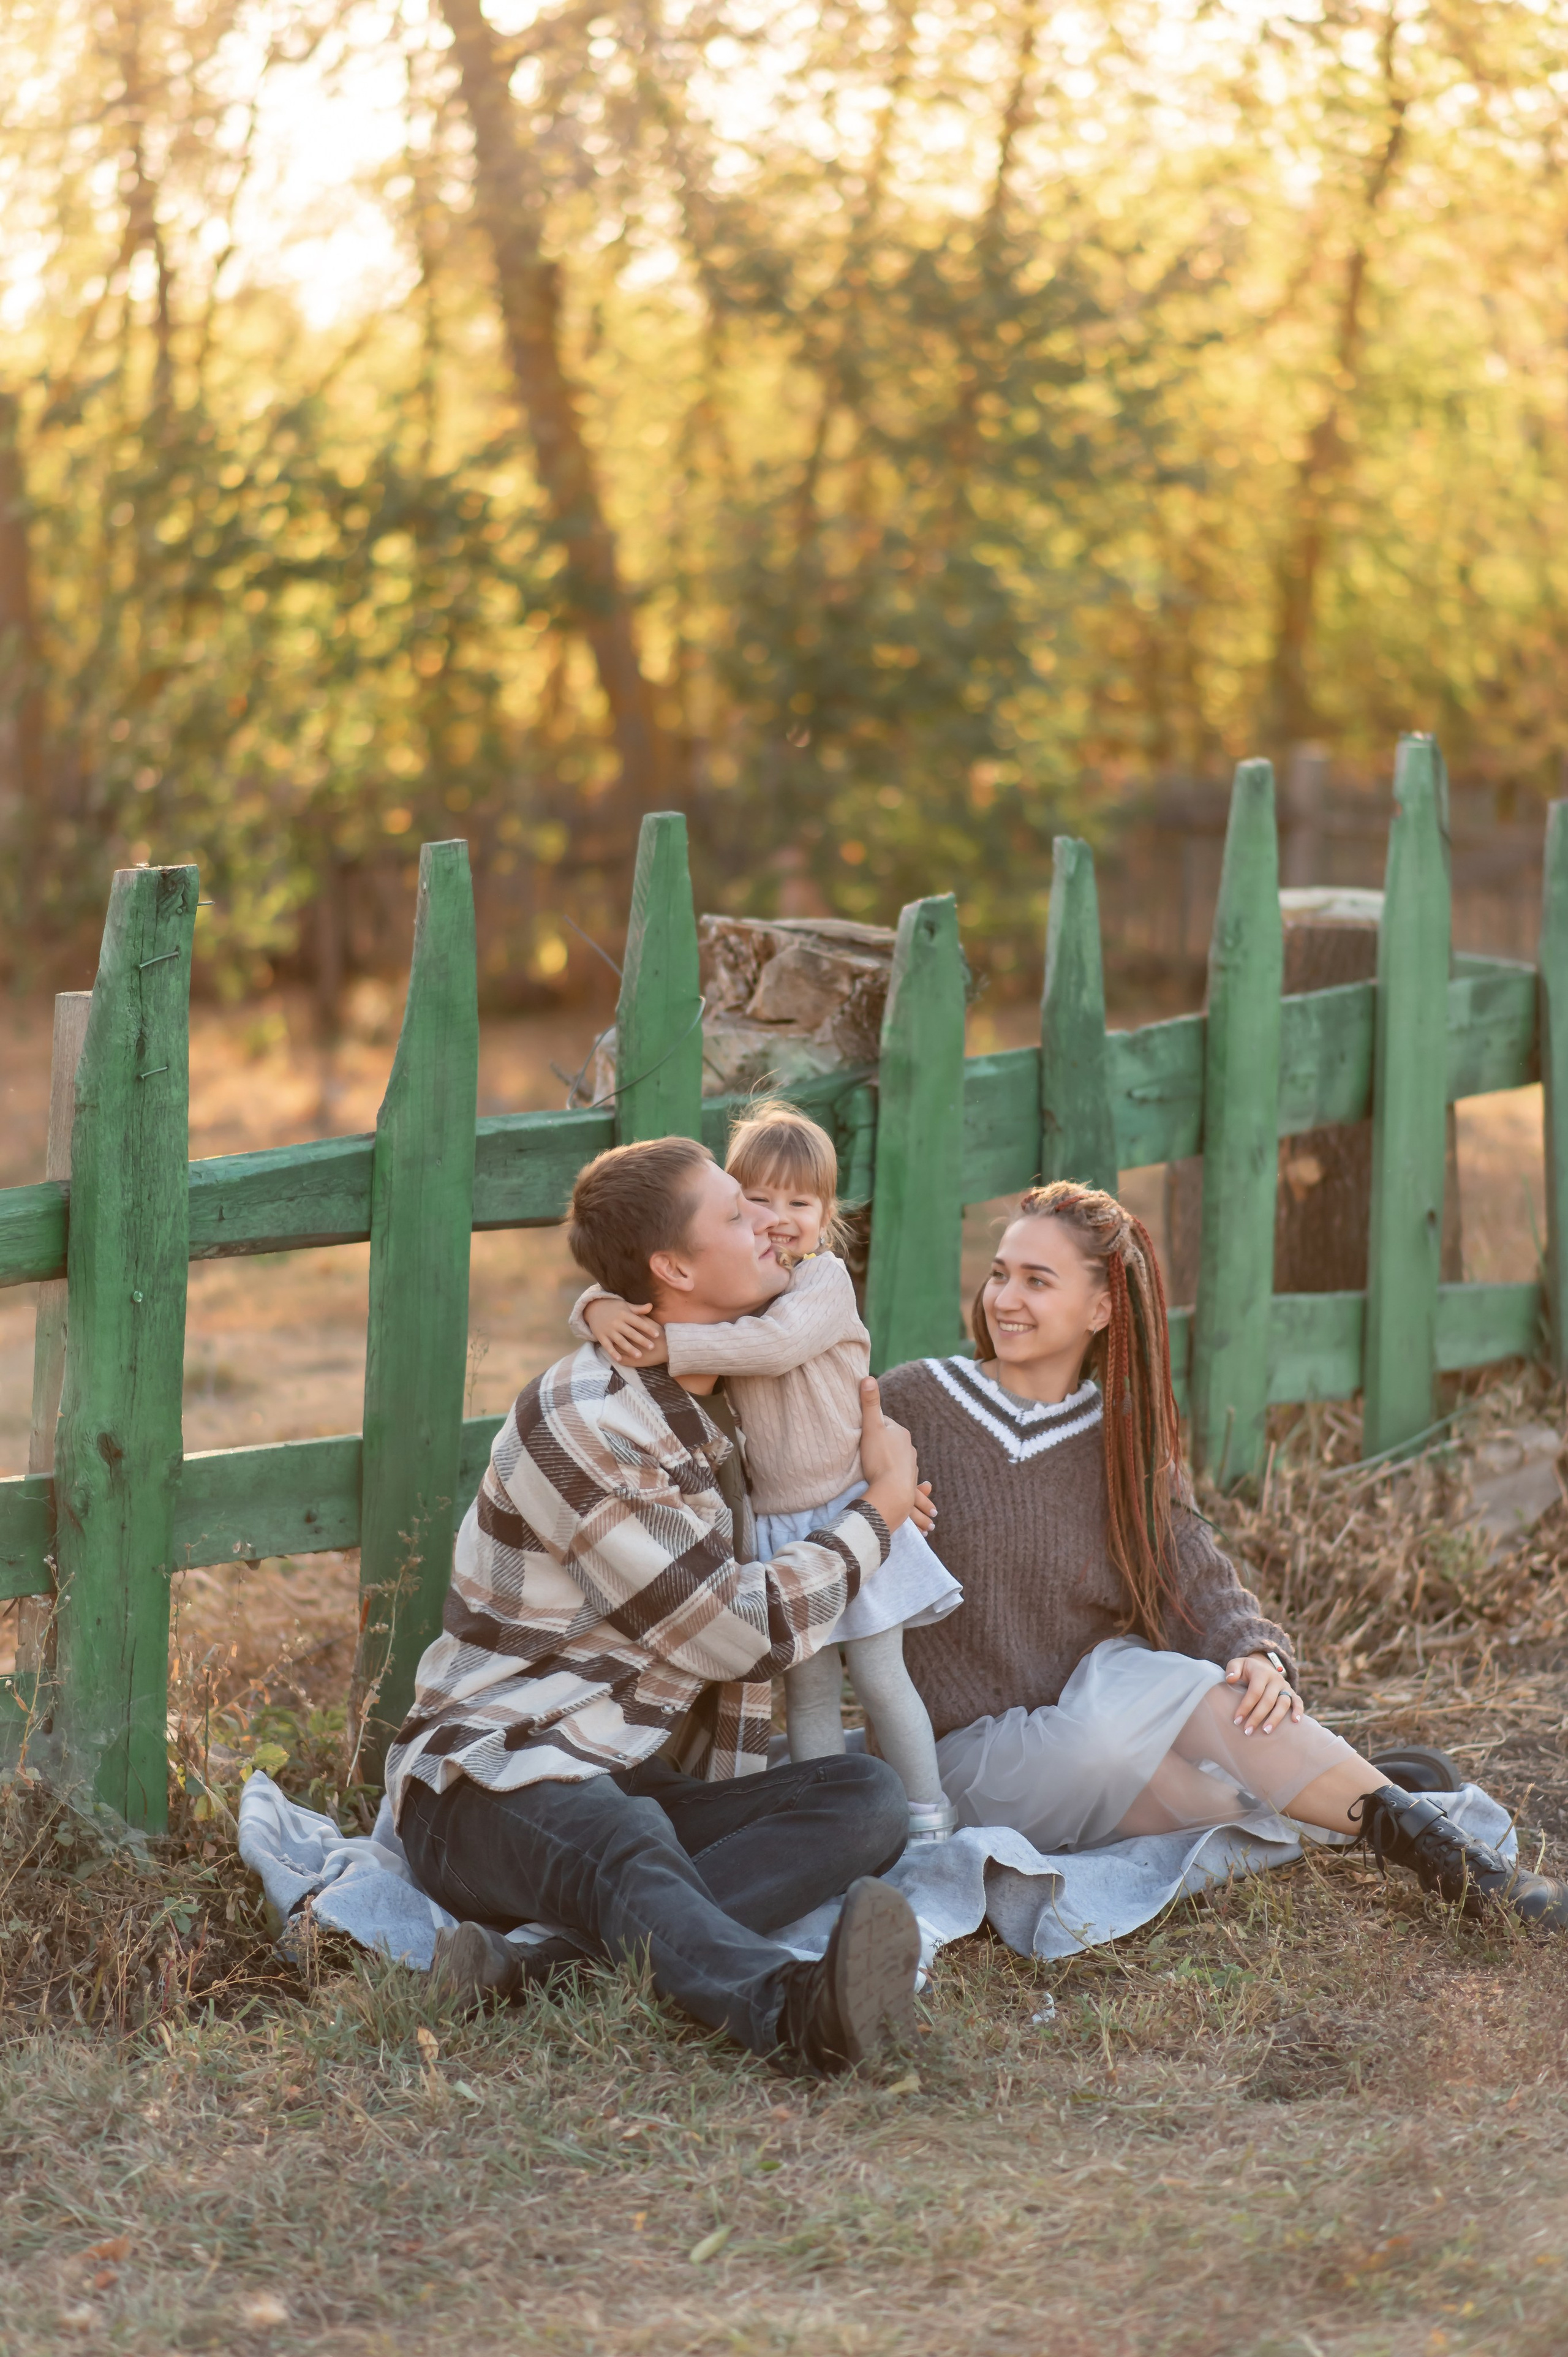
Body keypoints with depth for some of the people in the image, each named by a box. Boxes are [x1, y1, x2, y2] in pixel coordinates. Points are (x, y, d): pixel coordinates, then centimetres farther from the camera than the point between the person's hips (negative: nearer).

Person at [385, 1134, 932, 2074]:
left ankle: (544, 1964, -37)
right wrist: (881, 1507, 1)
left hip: (642, 1784, 8)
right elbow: (742, 1635, -13)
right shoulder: (580, 1422, -14)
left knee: (870, 1798, -19)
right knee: (627, 1847, -41)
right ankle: (795, 2011, -73)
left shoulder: (706, 1404, 15)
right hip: (496, 1780, -8)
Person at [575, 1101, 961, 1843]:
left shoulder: (825, 1283, -13)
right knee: (806, 1689, 8)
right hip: (770, 1526, 4)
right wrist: (603, 1310, -24)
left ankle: (927, 1820, 14)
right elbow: (621, 1287, 0)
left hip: (848, 1514, -4)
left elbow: (774, 1343, -32)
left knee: (879, 1677, 2)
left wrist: (671, 1345, -35)